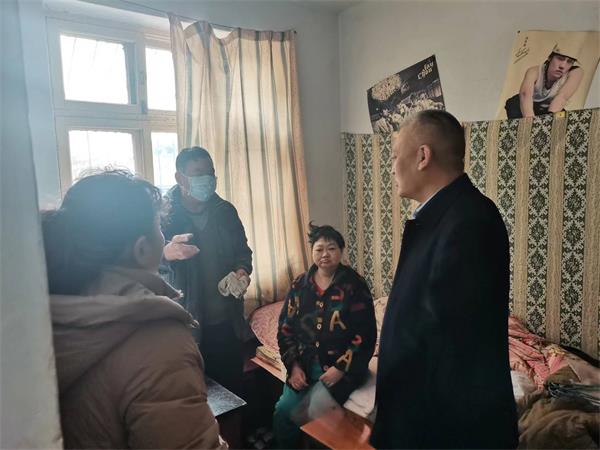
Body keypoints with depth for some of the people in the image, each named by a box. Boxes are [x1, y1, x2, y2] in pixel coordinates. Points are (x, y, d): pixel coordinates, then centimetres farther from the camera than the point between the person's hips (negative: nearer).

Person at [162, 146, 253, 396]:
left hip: (227, 322, 4)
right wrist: (167, 253, -37)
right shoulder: (164, 214, -8)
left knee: (232, 389, 16)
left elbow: (243, 250, 14)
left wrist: (242, 270, -8)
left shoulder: (225, 211, 5)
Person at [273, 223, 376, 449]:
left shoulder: (354, 285, -8)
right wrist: (294, 366, -4)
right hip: (305, 365, 4)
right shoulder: (299, 285, 3)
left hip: (341, 367, -3)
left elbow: (365, 335, -10)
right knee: (283, 412, -13)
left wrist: (340, 369, -16)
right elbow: (285, 329, 6)